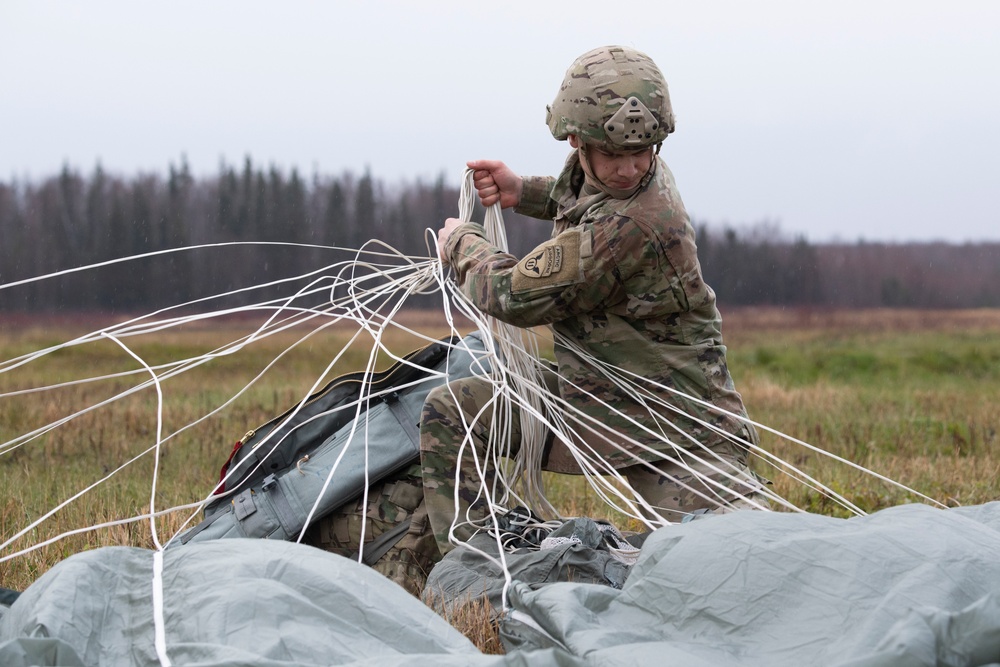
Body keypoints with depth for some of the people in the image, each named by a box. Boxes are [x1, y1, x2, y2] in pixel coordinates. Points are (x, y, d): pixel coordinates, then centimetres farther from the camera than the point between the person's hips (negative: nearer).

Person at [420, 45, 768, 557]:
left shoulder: (637, 223, -31)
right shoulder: (590, 169, -2)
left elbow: (517, 298, -22)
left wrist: (462, 244, -2)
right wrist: (523, 193, 11)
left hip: (673, 426, -9)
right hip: (587, 388, 9)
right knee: (448, 414, 0)